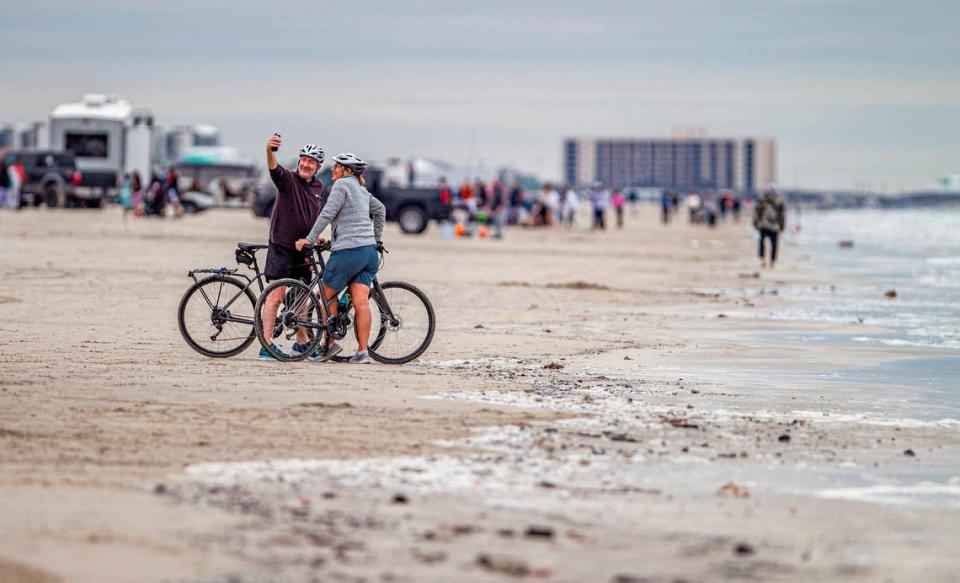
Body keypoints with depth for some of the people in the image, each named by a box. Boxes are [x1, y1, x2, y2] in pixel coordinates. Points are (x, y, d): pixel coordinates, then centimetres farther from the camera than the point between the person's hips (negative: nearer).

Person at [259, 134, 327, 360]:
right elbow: (274, 168, -31)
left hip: (303, 249, 6)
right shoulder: (288, 179, -8)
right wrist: (269, 151, -50)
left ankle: (301, 342, 26)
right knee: (276, 294, -12)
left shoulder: (319, 188, 11)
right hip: (281, 247, -6)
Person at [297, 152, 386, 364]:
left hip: (348, 250, -8)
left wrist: (310, 239, -11)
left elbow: (327, 214, -13)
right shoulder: (361, 189, 20)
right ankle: (362, 351, -6)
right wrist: (377, 237, 35)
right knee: (361, 301, 0)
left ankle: (329, 344, 8)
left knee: (327, 295, 6)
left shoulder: (342, 185, -5)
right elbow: (380, 209, 30)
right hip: (370, 251, 8)